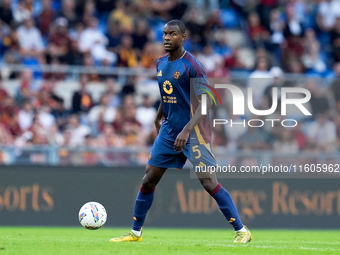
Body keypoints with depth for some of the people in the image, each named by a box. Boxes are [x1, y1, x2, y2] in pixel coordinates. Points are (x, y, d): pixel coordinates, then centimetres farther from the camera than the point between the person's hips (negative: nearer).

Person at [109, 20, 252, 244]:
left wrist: (187, 130, -28)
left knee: (209, 183, -13)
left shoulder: (192, 66, -16)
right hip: (169, 130, 7)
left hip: (194, 132, -7)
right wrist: (158, 118, 28)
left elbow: (206, 101, -20)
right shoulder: (161, 64, 8)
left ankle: (242, 231, -7)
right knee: (148, 180, 6)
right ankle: (136, 232, 17)